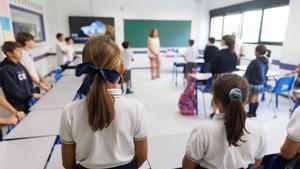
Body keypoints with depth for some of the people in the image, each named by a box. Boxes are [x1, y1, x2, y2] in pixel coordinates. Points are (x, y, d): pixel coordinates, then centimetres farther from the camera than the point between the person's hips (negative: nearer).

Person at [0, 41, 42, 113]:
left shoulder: (20, 65, 9)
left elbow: (29, 81, 11)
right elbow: (14, 89, -18)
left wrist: (34, 92, -3)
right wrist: (31, 95, -15)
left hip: (29, 101, 7)